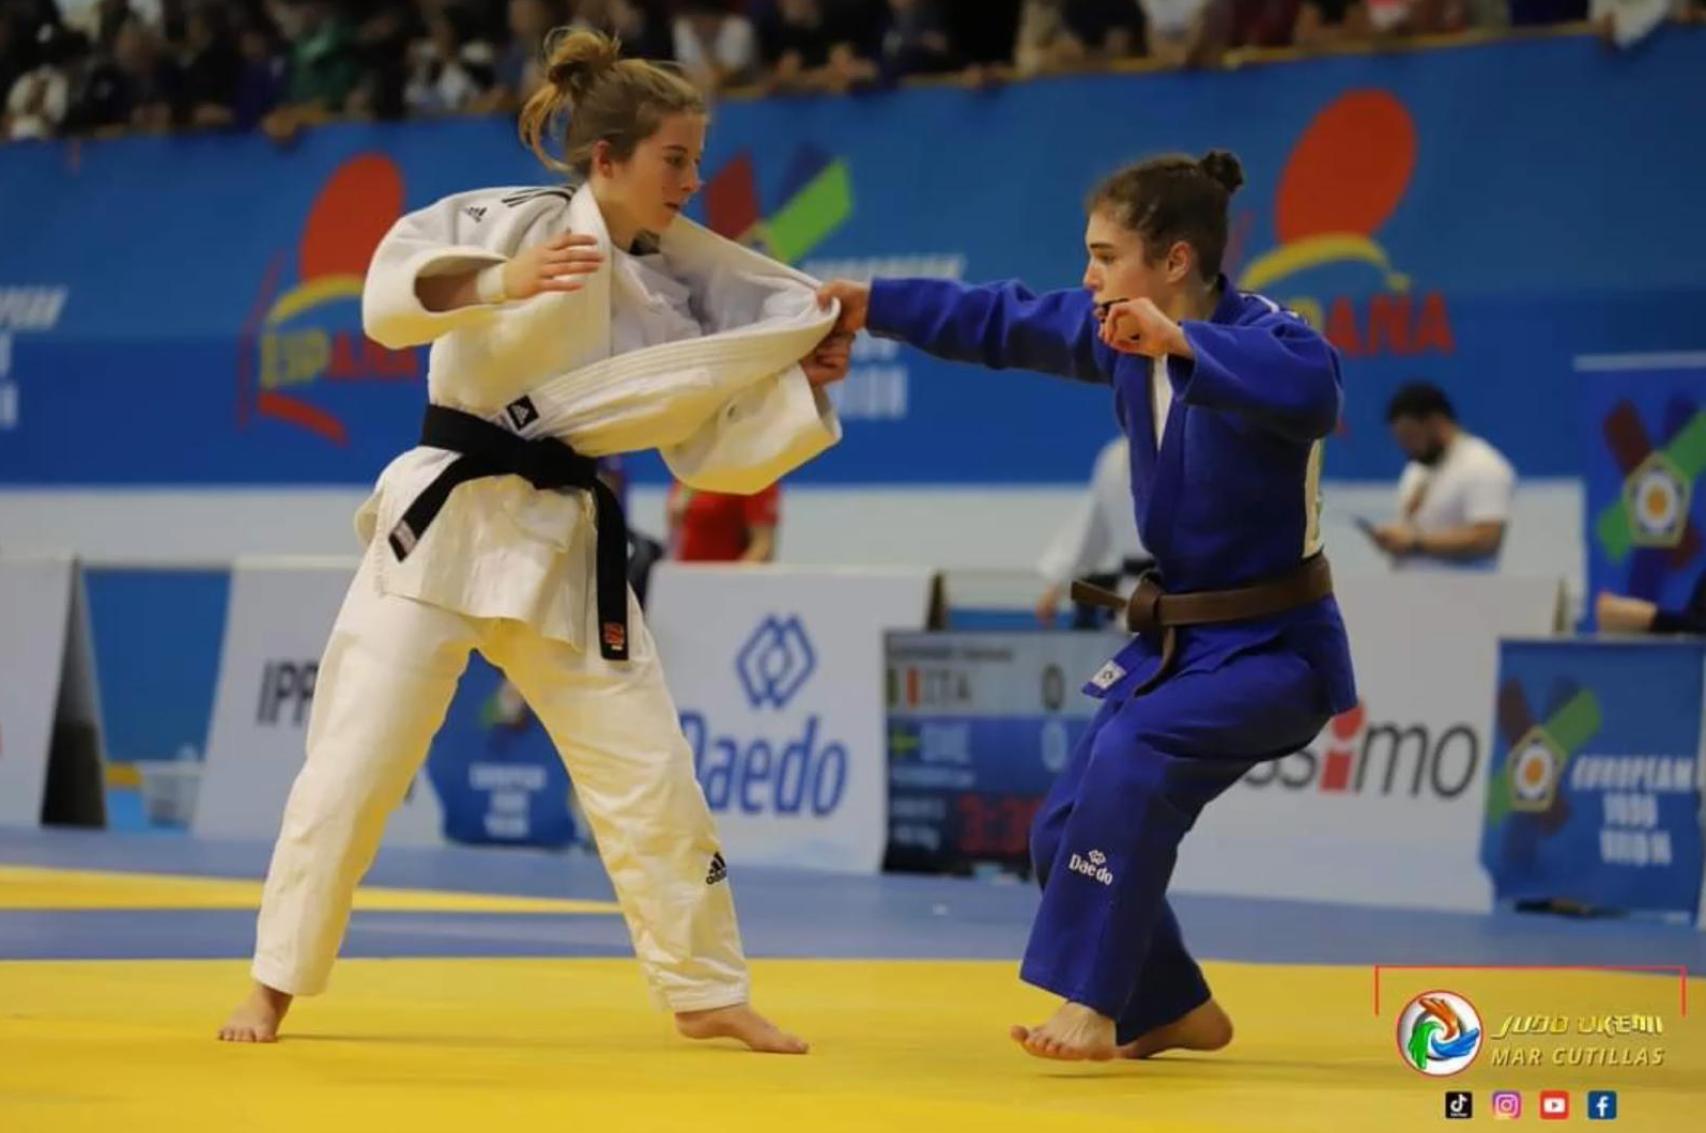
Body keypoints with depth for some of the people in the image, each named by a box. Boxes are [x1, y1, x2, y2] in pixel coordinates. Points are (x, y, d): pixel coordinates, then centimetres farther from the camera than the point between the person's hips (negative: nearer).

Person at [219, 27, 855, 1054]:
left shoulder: (676, 287, 7)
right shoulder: (515, 223, -7)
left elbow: (716, 453, 7)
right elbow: (392, 297, -23)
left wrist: (801, 387, -6)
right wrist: (500, 284, -39)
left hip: (570, 549, 5)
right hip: (445, 524, -4)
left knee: (650, 771, 4)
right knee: (356, 765, -3)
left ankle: (708, 992, 18)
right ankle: (277, 986, 10)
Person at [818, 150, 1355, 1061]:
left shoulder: (1267, 336, -22)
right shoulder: (1122, 333, 0)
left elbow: (1310, 393, -45)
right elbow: (999, 323, 12)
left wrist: (1179, 341, -49)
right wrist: (875, 304, 6)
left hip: (1272, 646, -9)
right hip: (1178, 638, 9)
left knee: (1132, 761, -32)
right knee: (1068, 830, 7)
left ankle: (1091, 1003, -25)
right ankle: (1176, 1010, 27)